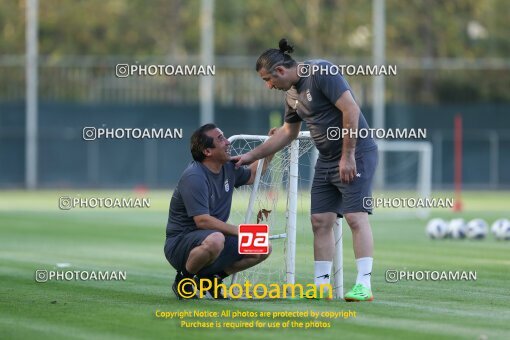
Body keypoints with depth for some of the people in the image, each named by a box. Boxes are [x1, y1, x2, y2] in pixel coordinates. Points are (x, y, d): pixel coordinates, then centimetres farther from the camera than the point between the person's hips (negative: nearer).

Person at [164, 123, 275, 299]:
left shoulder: (228, 168, 7)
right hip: (180, 243, -9)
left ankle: (210, 277, 11)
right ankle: (183, 280, -14)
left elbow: (251, 175, 29)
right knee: (214, 240, -41)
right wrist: (239, 231, -24)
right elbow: (202, 220, -27)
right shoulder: (194, 177, -21)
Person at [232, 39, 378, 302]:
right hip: (326, 160, 9)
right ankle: (321, 285, 5)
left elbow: (351, 110, -21)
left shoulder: (321, 73, -15)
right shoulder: (292, 94, 12)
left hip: (355, 154, -9)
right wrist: (253, 155, 25)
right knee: (320, 221, 3)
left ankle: (364, 285, -16)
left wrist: (348, 156, -21)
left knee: (356, 217, -14)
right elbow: (288, 132, 26)